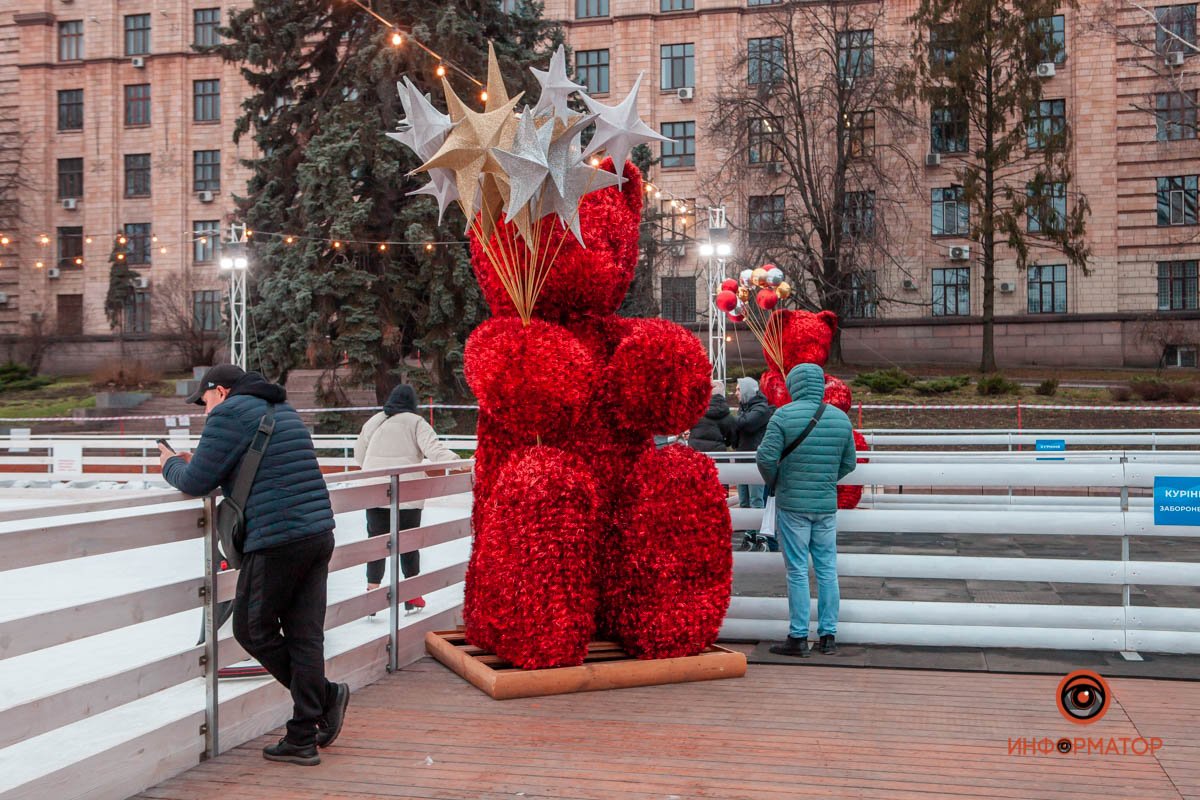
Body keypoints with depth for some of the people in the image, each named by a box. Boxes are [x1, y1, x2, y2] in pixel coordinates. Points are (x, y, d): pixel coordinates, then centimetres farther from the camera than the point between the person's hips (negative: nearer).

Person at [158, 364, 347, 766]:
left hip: (277, 540, -8)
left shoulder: (229, 414, -4)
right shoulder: (283, 410, 23)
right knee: (304, 634, 8)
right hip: (319, 533, 8)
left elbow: (195, 483, -5)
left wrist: (171, 463, 17)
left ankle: (326, 695, 10)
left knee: (252, 628, 9)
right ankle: (303, 740, 10)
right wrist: (195, 463, 27)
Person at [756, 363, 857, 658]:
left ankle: (799, 638, 4)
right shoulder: (841, 418, 4)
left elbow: (766, 457, -15)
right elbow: (849, 463, 10)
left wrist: (773, 482, 3)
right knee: (827, 570, 10)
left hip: (792, 504, -4)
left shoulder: (784, 415, -10)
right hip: (827, 504, 4)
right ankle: (829, 636, 14)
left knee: (797, 571, 1)